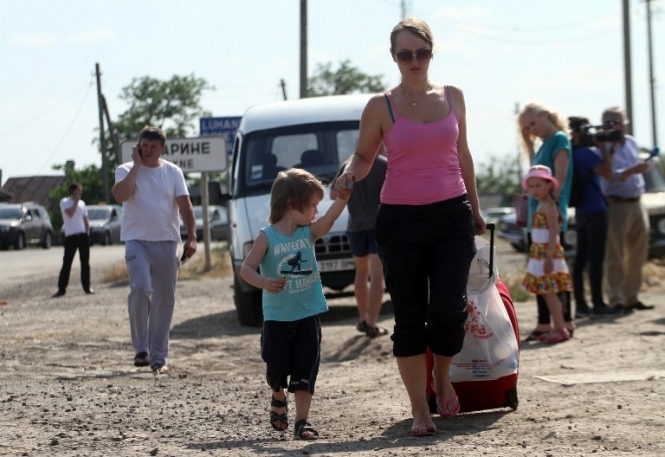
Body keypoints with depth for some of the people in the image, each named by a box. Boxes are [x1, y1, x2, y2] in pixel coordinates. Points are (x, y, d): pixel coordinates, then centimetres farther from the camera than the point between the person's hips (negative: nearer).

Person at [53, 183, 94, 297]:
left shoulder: (82, 203, 14)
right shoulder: (65, 202, -2)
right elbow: (70, 213, -19)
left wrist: (87, 234, 8)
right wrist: (76, 201, -10)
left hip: (83, 235, 4)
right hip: (70, 236, -4)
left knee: (85, 262, 4)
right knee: (67, 263, -4)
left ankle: (87, 287, 10)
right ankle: (61, 289, 0)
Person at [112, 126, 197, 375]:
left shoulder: (172, 172, 9)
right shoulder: (126, 170, 2)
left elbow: (185, 206, 6)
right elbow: (120, 195, -18)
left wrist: (191, 237, -5)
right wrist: (137, 165, -12)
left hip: (167, 242, 3)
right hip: (137, 240, -3)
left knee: (164, 299, 4)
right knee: (140, 288, -24)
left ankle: (158, 357, 12)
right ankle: (141, 348, -12)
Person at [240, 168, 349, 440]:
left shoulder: (309, 232, 2)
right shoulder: (267, 237, -8)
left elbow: (331, 217, -14)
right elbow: (246, 269, -11)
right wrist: (264, 283, -30)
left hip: (308, 315, 2)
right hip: (277, 317, -2)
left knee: (306, 368, -2)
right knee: (277, 366, 5)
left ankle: (302, 420, -1)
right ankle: (278, 399, 35)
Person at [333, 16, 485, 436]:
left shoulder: (453, 97, 7)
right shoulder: (381, 106, -1)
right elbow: (363, 156, 7)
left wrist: (475, 210, 20)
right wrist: (349, 175, -15)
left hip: (452, 215, 1)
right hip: (400, 220, -1)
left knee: (448, 309, -11)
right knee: (409, 316, 1)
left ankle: (442, 376, 20)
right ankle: (420, 410, 11)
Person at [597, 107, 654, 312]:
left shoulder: (632, 143, 12)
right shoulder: (604, 147, -10)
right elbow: (609, 176, -23)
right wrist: (632, 170, -31)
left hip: (636, 204, 8)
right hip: (616, 205, -8)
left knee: (637, 255, 10)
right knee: (615, 257, -5)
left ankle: (631, 297, 17)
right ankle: (617, 300, -5)